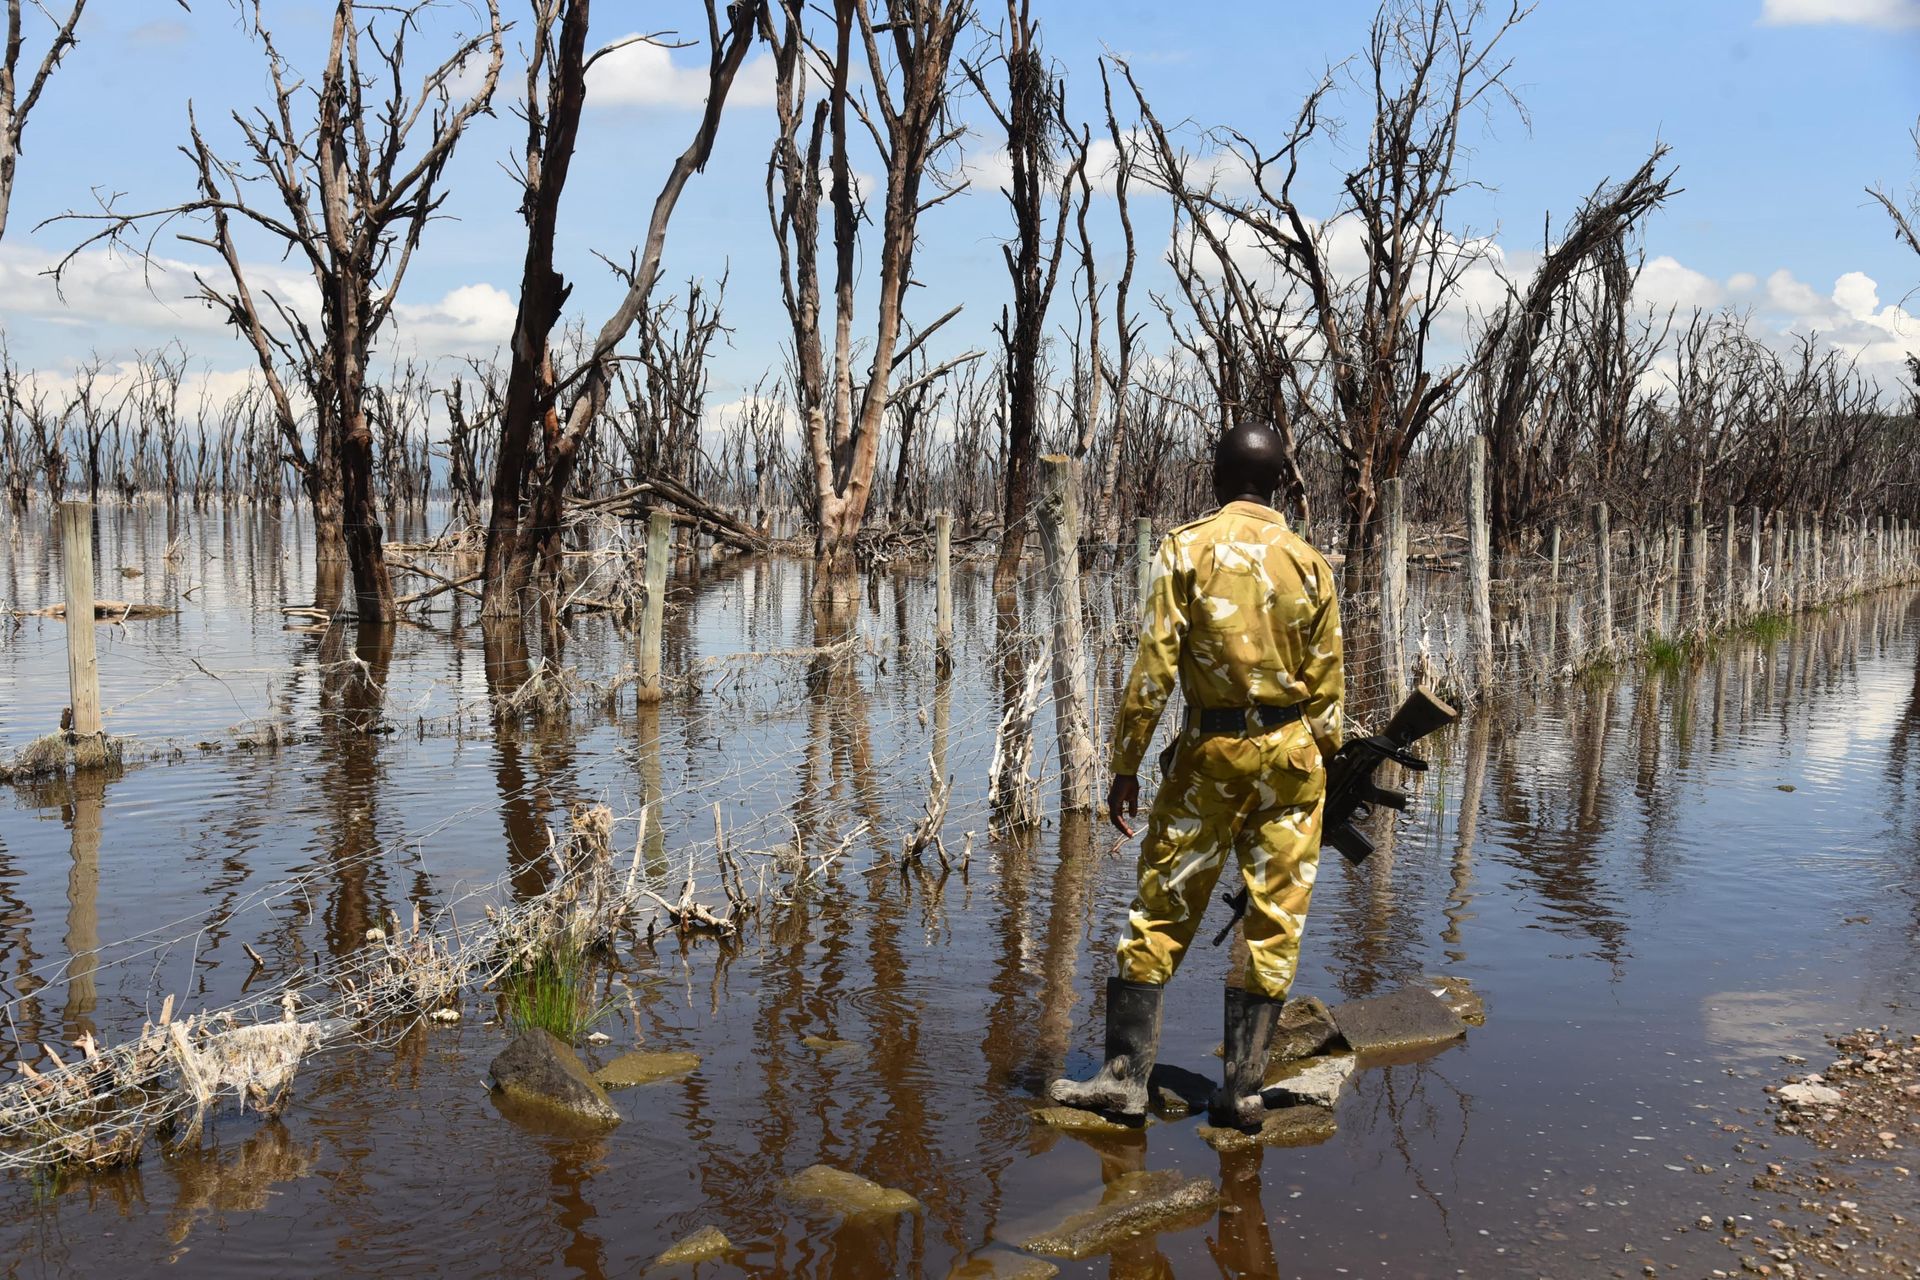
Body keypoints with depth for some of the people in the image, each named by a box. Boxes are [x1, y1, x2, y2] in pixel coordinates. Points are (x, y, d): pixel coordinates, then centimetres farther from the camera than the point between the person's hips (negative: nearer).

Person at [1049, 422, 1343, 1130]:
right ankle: (1241, 1088, 11)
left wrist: (1125, 766, -3)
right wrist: (1319, 767, 15)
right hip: (1291, 751, 2)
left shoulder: (1186, 548, -4)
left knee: (1162, 909, 7)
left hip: (1211, 751, -2)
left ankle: (1125, 1074, 9)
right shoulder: (1309, 561, 3)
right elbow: (1325, 683, 4)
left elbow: (1153, 667, -9)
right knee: (1275, 920, 7)